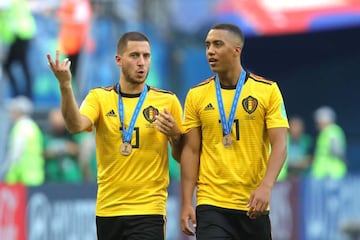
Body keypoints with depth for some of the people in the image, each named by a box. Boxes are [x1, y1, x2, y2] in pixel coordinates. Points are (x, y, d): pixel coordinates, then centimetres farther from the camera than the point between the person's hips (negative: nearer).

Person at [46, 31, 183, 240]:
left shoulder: (167, 101, 2)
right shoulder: (99, 97, 3)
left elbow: (183, 157, 8)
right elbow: (76, 125, -17)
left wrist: (175, 135, -14)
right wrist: (65, 87, -31)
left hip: (148, 210, -2)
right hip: (108, 209, 2)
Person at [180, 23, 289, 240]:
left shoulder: (268, 90, 0)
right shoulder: (197, 95, 5)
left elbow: (279, 145, -6)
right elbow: (191, 150, 4)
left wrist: (266, 186, -22)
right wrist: (186, 203, -3)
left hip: (254, 205, 0)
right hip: (211, 204, 0)